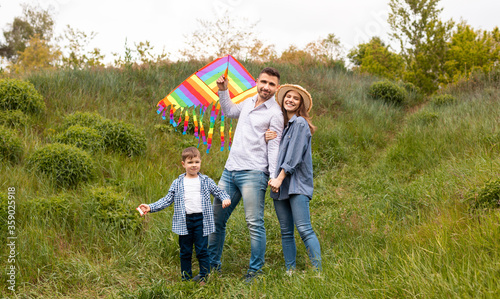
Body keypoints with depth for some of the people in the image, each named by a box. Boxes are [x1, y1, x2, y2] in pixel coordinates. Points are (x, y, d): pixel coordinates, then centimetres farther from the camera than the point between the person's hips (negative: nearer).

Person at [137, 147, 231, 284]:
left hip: (201, 220, -1)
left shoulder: (206, 181, 6)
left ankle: (204, 276, 11)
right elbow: (167, 200, 8)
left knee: (202, 250, -1)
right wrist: (150, 207, -1)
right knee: (185, 251, 9)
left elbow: (218, 192, 11)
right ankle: (186, 278, 20)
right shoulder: (177, 183, 7)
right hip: (184, 221, 1)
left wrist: (225, 199, -12)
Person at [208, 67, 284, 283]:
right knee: (217, 219, 10)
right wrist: (223, 91, 27)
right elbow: (230, 112, 37)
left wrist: (274, 176, -18)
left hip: (253, 173, -7)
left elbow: (274, 147, -8)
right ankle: (213, 265, 23)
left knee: (254, 224, -8)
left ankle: (255, 270, 4)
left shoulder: (275, 113, -4)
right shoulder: (249, 102, 16)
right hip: (230, 170, 7)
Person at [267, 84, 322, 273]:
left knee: (304, 229, -13)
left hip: (297, 184, -7)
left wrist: (280, 178, -15)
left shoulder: (300, 123, -3)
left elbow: (294, 155, -11)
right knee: (286, 232, 7)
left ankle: (318, 271, -11)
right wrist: (267, 140, -2)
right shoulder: (281, 124, 19)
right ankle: (290, 271, 12)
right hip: (280, 185, 8)